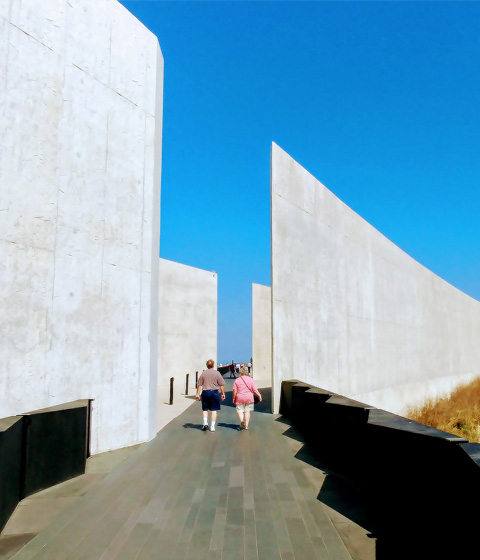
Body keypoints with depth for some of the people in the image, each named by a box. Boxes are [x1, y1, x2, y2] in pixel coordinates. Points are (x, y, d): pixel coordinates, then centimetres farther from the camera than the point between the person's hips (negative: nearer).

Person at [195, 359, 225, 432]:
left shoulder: (203, 373, 2)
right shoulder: (217, 373, -2)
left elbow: (199, 385, 2)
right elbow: (222, 385, -3)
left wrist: (197, 394, 6)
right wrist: (223, 394, 5)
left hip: (205, 393, 1)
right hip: (214, 392, -1)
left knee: (204, 409, 15)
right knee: (214, 410, 6)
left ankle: (205, 423, 2)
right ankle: (212, 426, 6)